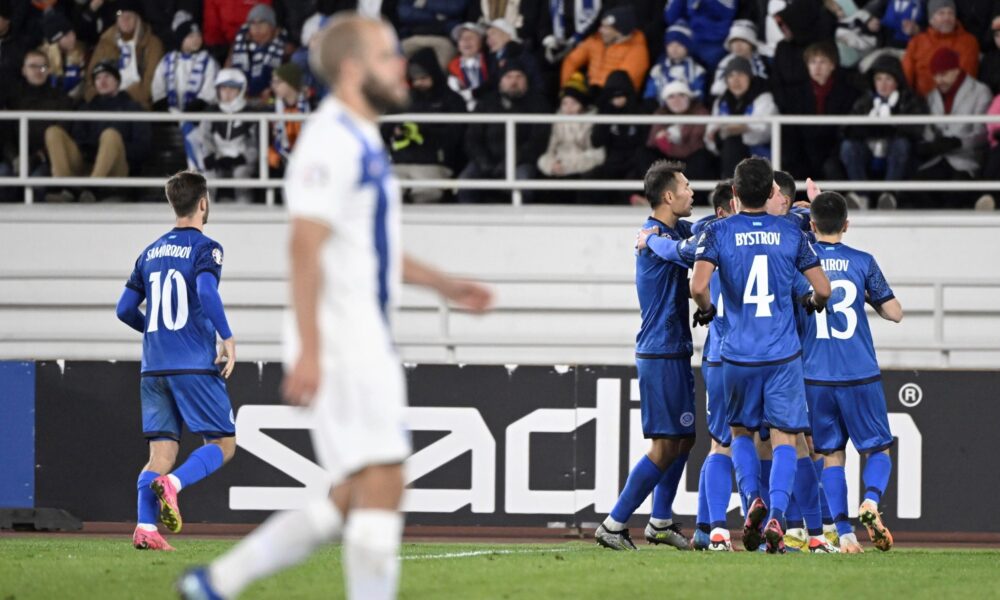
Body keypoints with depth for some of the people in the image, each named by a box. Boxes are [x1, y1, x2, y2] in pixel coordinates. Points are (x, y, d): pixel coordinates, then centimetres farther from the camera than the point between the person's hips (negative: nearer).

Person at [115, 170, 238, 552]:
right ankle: (172, 483, -23)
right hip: (195, 365, -6)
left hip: (154, 368, 6)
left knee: (162, 452, 5)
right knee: (223, 444, 3)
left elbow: (125, 309, 16)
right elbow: (207, 292, -22)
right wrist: (227, 337, -14)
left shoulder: (151, 253, 15)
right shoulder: (205, 248, -4)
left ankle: (145, 527, -14)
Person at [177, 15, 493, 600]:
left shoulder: (363, 143, 18)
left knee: (350, 502, 10)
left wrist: (444, 284, 25)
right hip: (338, 340, -10)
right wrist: (309, 350, -27)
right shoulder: (332, 142, -14)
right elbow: (305, 247, -21)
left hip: (366, 340, 10)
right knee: (381, 484, -12)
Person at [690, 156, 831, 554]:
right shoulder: (790, 234, 2)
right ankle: (776, 515, -15)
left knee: (741, 432, 18)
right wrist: (813, 303, 26)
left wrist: (706, 309, 7)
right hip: (784, 354, 0)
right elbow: (822, 289, 3)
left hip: (738, 354, 0)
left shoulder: (718, 233, -3)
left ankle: (752, 499, -5)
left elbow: (698, 286, -15)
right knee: (784, 438, 3)